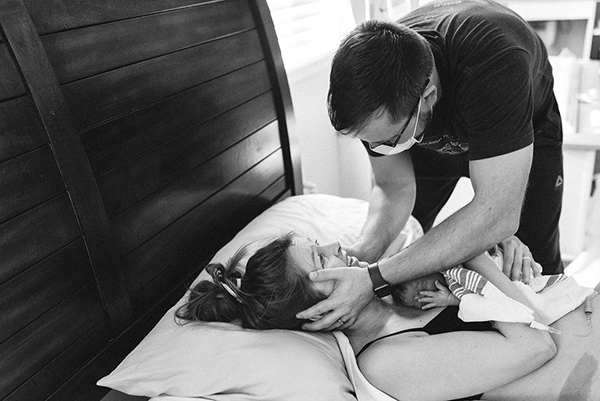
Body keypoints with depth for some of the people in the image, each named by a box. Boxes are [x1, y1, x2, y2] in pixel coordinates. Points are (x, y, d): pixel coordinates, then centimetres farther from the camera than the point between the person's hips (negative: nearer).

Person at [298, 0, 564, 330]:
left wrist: (375, 278, -51)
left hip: (526, 133, -2)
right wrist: (364, 249, -41)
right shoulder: (373, 88, -32)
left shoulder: (494, 64, -48)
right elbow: (394, 187, -21)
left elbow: (496, 216, -47)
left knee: (535, 265, -5)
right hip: (433, 136, 3)